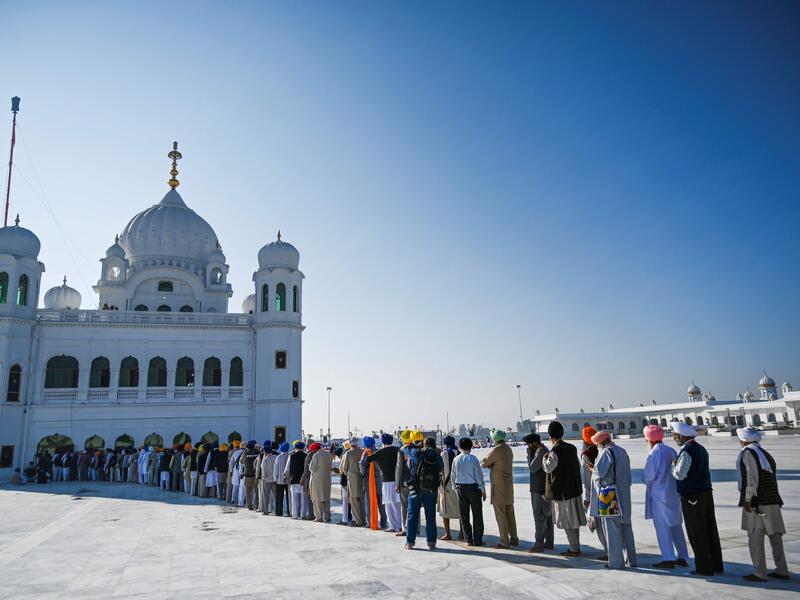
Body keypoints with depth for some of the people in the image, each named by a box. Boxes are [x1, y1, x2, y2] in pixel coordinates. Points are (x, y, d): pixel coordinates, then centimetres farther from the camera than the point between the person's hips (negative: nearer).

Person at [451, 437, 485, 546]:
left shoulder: (456, 459, 1)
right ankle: (477, 540, 7)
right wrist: (483, 490, -1)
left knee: (463, 514, 10)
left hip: (460, 488, 4)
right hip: (473, 487, -4)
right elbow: (479, 475, -9)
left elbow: (453, 475, 6)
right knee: (477, 514, 6)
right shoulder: (473, 459, -11)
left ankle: (469, 540, 13)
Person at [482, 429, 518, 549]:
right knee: (510, 514, 16)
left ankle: (504, 542, 2)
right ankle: (514, 539, 23)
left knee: (500, 515, -2)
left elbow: (485, 463, -7)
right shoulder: (508, 449, 8)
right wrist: (492, 465, 0)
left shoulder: (496, 450, -18)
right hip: (509, 485, 8)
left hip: (498, 486, -8)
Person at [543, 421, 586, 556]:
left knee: (567, 521, 2)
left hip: (561, 490, -7)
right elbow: (578, 466, 15)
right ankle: (575, 546, 23)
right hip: (574, 488, 7)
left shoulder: (555, 450, -17)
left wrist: (545, 459, 0)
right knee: (574, 519, 15)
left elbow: (548, 468, -18)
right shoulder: (571, 448, 6)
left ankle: (574, 549, 7)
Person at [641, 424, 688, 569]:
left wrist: (645, 479, 3)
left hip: (659, 494, -7)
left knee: (662, 526, 1)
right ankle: (683, 557, 23)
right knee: (676, 525, 16)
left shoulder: (654, 454, -17)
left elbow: (648, 477, -17)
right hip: (673, 492, 7)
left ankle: (668, 559, 3)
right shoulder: (670, 451, 4)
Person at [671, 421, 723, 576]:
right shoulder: (701, 449, 10)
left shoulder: (686, 452, -18)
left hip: (691, 497, -8)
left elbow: (679, 475, -19)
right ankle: (716, 566, 23)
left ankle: (704, 568, 8)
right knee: (710, 529, 14)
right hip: (706, 493, 9)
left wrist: (672, 465, -1)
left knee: (697, 533, 1)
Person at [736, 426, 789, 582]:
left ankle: (759, 573, 0)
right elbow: (772, 478, 18)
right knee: (775, 535, 14)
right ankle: (781, 570, 22)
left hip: (757, 502, -9)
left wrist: (748, 499, -17)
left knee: (755, 537, -3)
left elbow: (751, 477, -18)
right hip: (772, 500, 9)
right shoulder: (765, 454, 17)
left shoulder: (748, 452, -9)